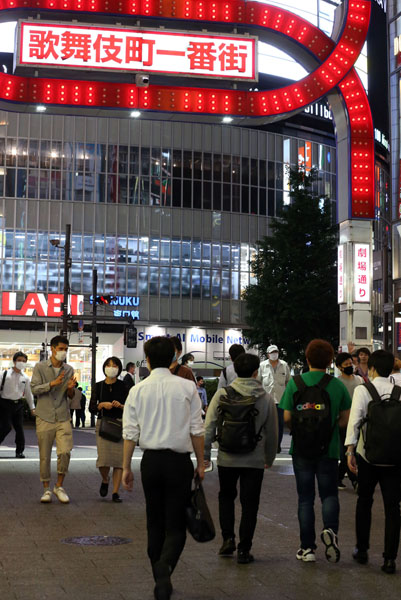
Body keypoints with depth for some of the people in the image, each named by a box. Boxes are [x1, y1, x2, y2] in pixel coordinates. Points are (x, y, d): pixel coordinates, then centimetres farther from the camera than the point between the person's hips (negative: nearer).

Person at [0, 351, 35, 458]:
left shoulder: (25, 378, 7)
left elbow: (28, 393, 16)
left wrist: (32, 407, 17)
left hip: (18, 404, 4)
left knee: (19, 428, 2)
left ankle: (19, 451, 13)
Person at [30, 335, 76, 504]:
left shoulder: (69, 370, 10)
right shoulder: (40, 367, 2)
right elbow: (34, 388, -7)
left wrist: (70, 389, -9)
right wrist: (53, 383, -19)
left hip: (63, 418, 2)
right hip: (44, 418, -1)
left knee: (65, 452, -12)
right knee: (44, 456, 4)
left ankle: (59, 486, 5)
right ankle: (46, 489, 18)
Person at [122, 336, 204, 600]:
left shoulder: (138, 390, 1)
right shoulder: (187, 387, -3)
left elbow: (130, 433, 1)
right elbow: (197, 430, -2)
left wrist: (127, 467, 8)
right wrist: (201, 463, 7)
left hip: (150, 460, 2)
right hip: (179, 460, -2)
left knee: (155, 523, 16)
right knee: (176, 525, 2)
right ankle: (164, 568, -24)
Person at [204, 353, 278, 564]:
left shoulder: (222, 394, -6)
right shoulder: (266, 398, -3)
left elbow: (209, 426, -7)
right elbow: (271, 433, 4)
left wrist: (205, 454, 1)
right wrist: (269, 458, 17)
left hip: (227, 459, 0)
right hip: (254, 460, 0)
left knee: (226, 496, 22)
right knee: (249, 504, 9)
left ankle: (228, 538, 12)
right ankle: (243, 550, 10)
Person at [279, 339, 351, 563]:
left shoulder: (295, 383, -7)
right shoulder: (338, 385, -4)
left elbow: (287, 418, -7)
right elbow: (345, 419, 0)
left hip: (302, 448, 0)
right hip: (329, 449, 0)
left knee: (305, 498, 9)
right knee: (329, 493, 13)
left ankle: (308, 548, 11)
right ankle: (331, 528, -14)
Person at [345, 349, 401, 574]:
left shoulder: (363, 390, -7)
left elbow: (355, 419, -15)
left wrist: (350, 449, -14)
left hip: (368, 455, -1)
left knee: (364, 502, 17)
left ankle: (362, 550, 26)